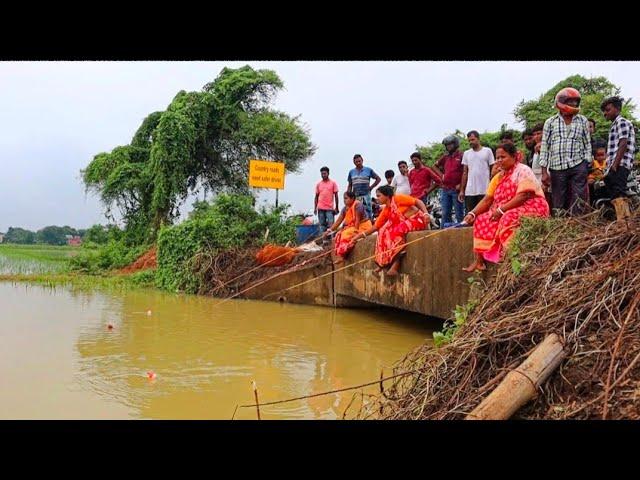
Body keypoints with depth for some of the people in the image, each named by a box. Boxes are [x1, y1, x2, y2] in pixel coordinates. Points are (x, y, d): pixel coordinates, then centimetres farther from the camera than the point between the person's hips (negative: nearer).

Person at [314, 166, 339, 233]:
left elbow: (336, 196, 3)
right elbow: (316, 197, 12)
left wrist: (336, 207, -2)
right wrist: (315, 208, 6)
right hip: (320, 208, 3)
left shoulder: (333, 183, 3)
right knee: (322, 225, 6)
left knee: (331, 225, -6)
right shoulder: (318, 184, 9)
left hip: (330, 208, -3)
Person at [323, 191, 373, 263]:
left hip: (363, 226, -8)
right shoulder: (345, 208, 5)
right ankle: (338, 255, -17)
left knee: (346, 234, -28)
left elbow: (358, 219, -21)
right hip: (352, 226, 8)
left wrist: (355, 230, -24)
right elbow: (338, 220, 2)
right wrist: (330, 230, -7)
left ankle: (341, 255, -28)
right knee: (339, 235, -10)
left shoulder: (357, 205, -19)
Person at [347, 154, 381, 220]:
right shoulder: (351, 172, 11)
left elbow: (378, 179, 11)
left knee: (368, 213, -5)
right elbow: (350, 186, 14)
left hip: (366, 195, -2)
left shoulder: (368, 170, 4)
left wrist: (371, 187, 3)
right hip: (355, 196, 2)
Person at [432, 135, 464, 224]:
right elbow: (435, 166, 30)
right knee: (445, 214, 10)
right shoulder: (445, 157, 14)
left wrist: (461, 185, -14)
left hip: (456, 189, -6)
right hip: (445, 189, 6)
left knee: (459, 214, -1)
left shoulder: (461, 156, -4)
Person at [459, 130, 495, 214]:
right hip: (469, 191, 3)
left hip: (484, 191, -3)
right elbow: (465, 173, 13)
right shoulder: (466, 153, 13)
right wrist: (462, 190, 8)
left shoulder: (487, 151, 4)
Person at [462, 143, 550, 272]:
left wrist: (501, 209, -24)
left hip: (531, 207, -8)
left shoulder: (523, 170, -11)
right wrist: (472, 213, -9)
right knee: (482, 220, -3)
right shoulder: (498, 177, 12)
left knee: (509, 219, -36)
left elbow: (523, 196, -22)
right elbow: (487, 200, 6)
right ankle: (479, 261, -7)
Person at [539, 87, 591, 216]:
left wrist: (586, 165, 4)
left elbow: (587, 144, 12)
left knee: (578, 201, -3)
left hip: (578, 167, 1)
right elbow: (544, 147, 4)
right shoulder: (550, 122, 6)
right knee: (559, 203, 4)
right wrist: (544, 171, -1)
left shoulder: (582, 120, 10)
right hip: (557, 168, 0)